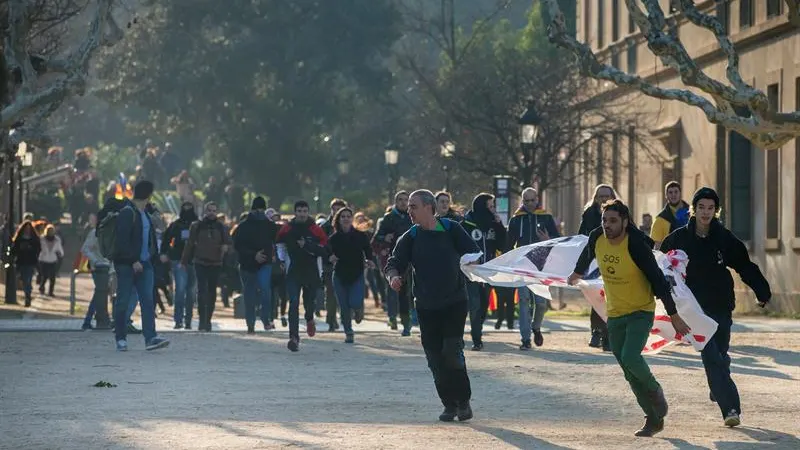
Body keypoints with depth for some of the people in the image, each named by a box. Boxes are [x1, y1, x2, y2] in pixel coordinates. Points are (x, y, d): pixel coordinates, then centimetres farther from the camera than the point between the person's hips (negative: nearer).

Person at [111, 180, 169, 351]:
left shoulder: (145, 214, 16)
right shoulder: (127, 213, -11)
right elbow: (122, 241, -17)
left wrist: (152, 254, 10)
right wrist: (133, 261, -19)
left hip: (143, 264, 8)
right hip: (126, 265, -8)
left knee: (148, 301, -4)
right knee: (123, 301, 0)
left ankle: (150, 338, -11)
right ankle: (121, 339, 7)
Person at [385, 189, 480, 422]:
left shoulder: (451, 229, -2)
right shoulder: (410, 238, 4)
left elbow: (473, 253, 0)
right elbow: (394, 262, -2)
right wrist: (394, 276, -25)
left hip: (455, 302, -3)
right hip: (426, 307, 3)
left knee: (452, 352, -15)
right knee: (435, 358, 2)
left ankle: (463, 401, 0)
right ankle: (449, 404, 14)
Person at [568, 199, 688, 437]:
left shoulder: (637, 245, -24)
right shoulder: (597, 238, -7)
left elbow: (658, 280, -21)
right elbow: (587, 255, 19)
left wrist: (674, 316, -21)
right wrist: (578, 273, 38)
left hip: (641, 312, -6)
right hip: (614, 314, 6)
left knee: (630, 357, -26)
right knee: (630, 374, 5)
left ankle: (655, 390, 4)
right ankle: (654, 419, 17)